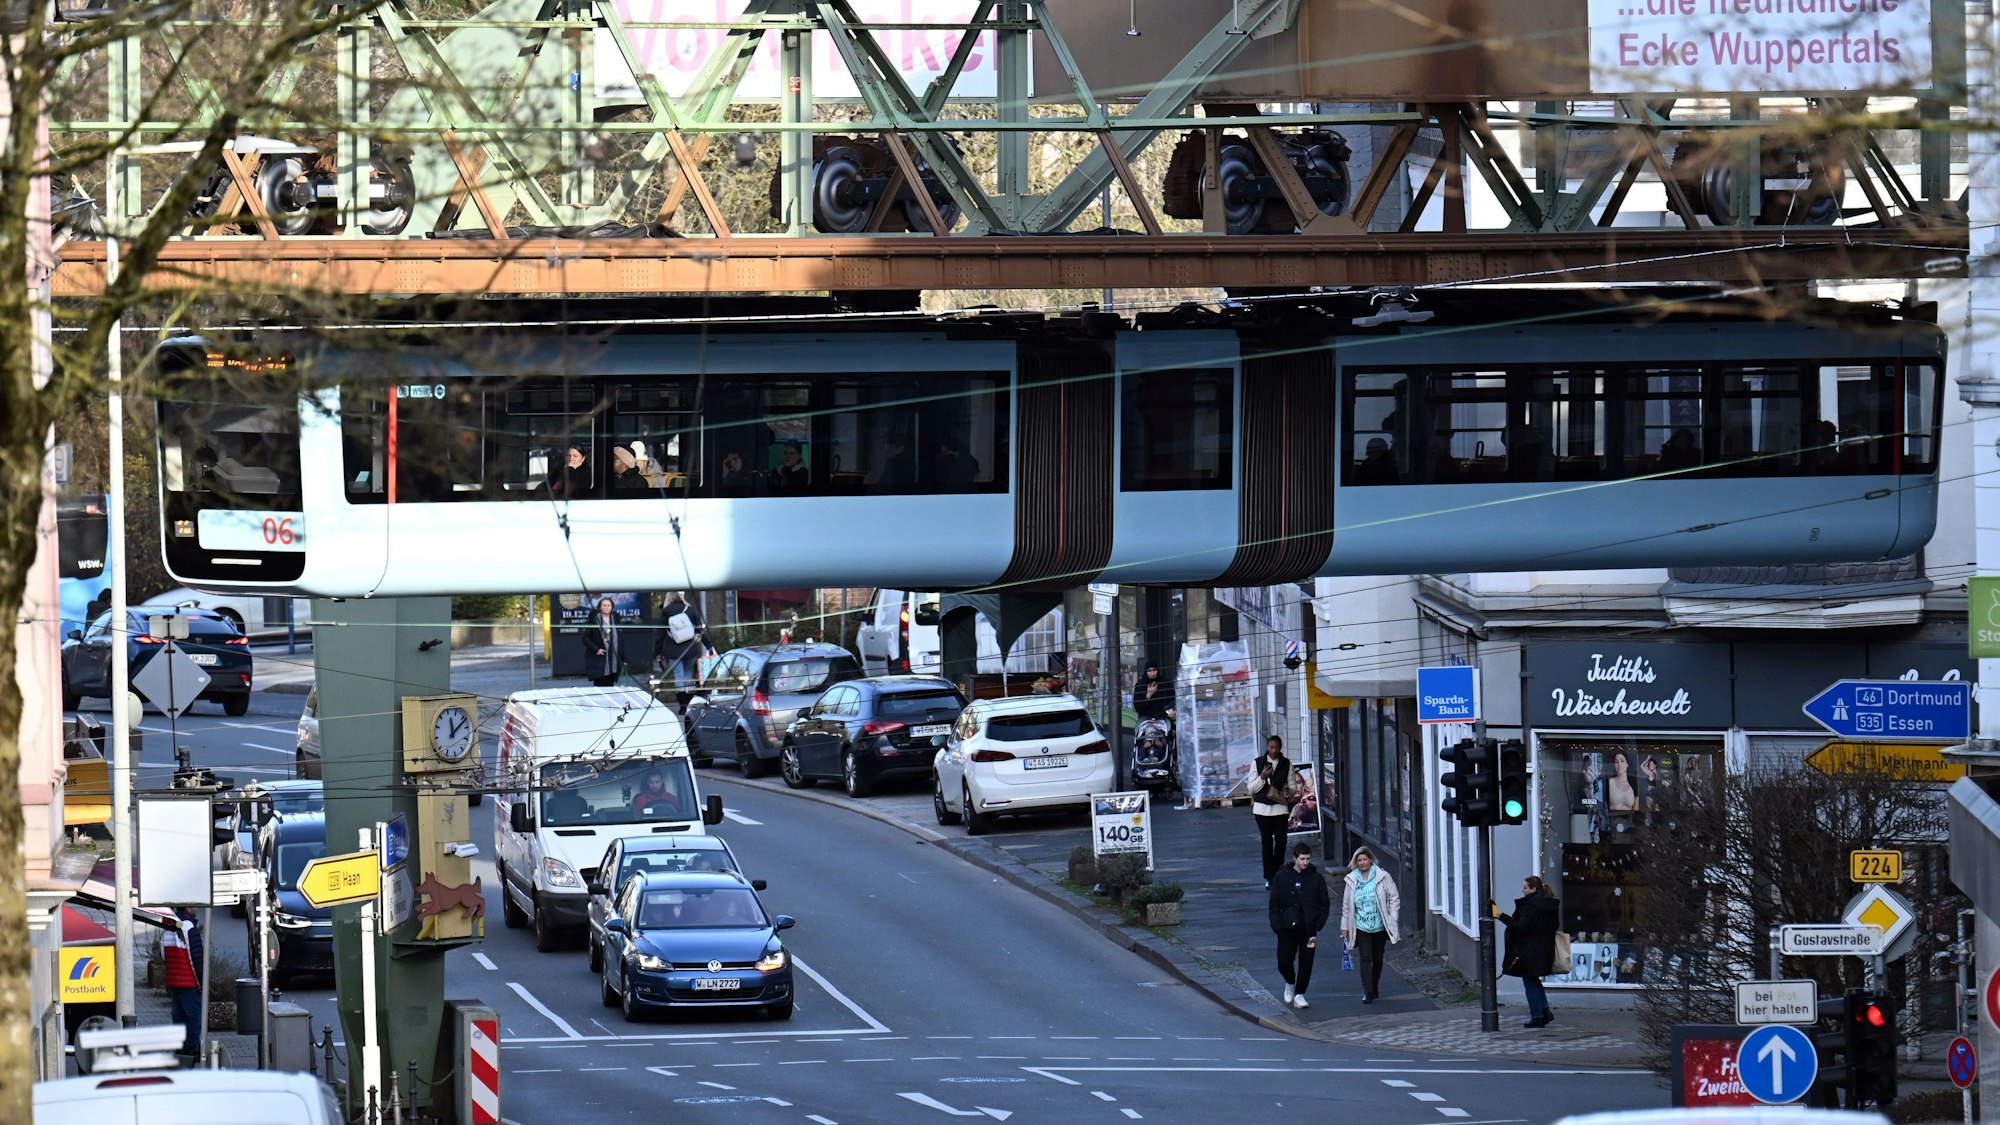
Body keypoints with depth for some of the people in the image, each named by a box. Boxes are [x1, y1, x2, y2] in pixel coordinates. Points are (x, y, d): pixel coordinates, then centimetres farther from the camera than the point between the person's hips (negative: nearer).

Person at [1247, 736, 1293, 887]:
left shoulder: (1286, 765, 5)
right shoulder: (1258, 763, 3)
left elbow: (1293, 787, 8)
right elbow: (1251, 789, 2)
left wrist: (1288, 790, -15)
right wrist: (1262, 777, -14)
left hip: (1280, 807, 0)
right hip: (1262, 808, 0)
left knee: (1280, 842, -5)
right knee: (1267, 843, -1)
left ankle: (1278, 874, 9)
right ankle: (1269, 878, 1)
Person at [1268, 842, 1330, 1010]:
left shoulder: (1317, 879, 2)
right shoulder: (1282, 878, 1)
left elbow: (1325, 904, 6)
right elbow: (1274, 905, 3)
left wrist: (1318, 924, -5)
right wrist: (1277, 926, -8)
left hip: (1308, 929, 0)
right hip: (1287, 929, 0)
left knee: (1306, 963, 1)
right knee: (1284, 962, 1)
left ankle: (1299, 994, 12)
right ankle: (1290, 983, 31)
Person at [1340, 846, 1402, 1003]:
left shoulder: (1382, 877, -5)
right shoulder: (1352, 880, 1)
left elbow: (1394, 898, 2)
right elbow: (1346, 905, 9)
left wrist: (1392, 919, -4)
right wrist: (1345, 926, 9)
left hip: (1380, 926, 0)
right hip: (1361, 928, 0)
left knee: (1377, 958, 11)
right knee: (1365, 958, -10)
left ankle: (1374, 988, 26)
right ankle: (1368, 992, -11)